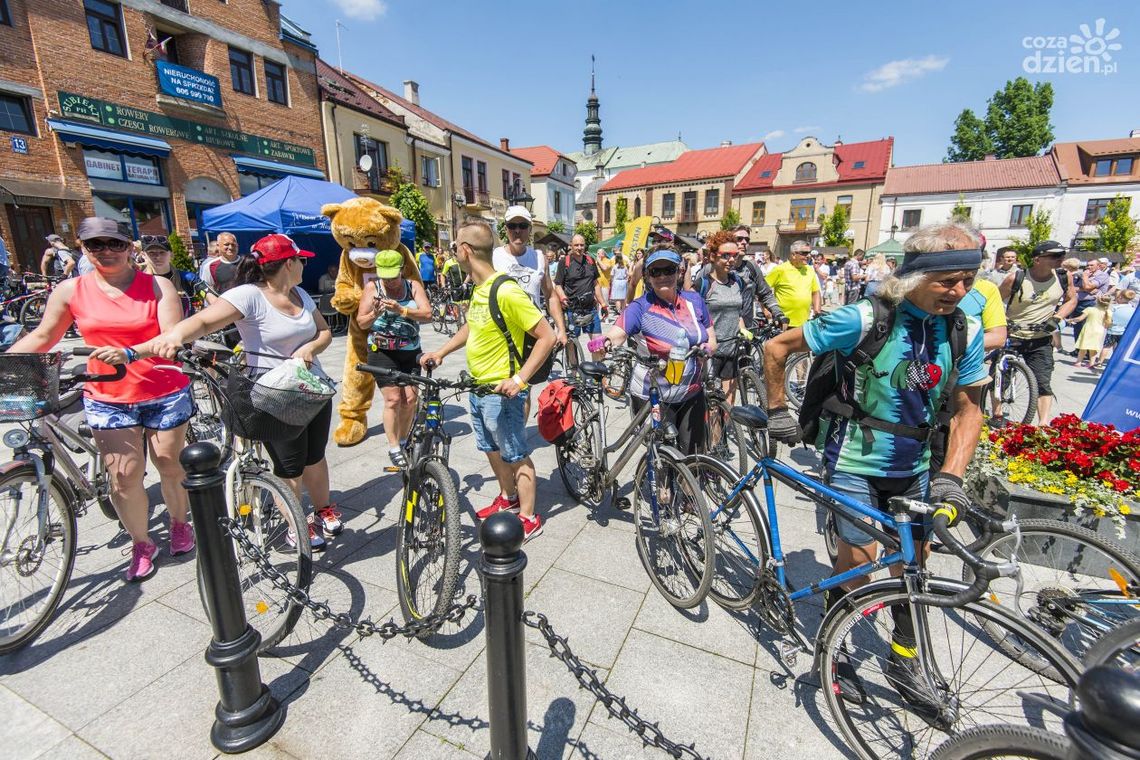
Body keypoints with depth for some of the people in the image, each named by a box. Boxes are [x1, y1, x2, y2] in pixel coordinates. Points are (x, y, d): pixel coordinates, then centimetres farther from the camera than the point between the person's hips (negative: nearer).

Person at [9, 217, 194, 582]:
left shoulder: (158, 286, -5)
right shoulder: (70, 290, 3)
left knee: (170, 466, 10)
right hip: (108, 399, 2)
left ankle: (179, 523, 33)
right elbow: (42, 337, 14)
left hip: (165, 394, -2)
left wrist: (130, 353, -30)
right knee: (124, 476, 1)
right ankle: (141, 545, 19)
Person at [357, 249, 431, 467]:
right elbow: (361, 322, -1)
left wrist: (401, 310, -27)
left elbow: (428, 314, -12)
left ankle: (403, 441, 20)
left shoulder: (413, 286, 2)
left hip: (410, 352, 2)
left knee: (410, 398, 0)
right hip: (382, 352, -2)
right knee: (393, 399, -9)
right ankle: (393, 448, 3)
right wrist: (374, 314, -23)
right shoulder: (372, 287, 0)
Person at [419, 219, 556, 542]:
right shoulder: (479, 288, 5)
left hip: (501, 392, -9)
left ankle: (528, 518, 22)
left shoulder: (506, 291, -23)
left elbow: (546, 337, -22)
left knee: (516, 455, 6)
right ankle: (508, 498, 43)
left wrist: (519, 378, -27)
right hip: (478, 387, 9)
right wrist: (441, 352, 13)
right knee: (492, 450, 22)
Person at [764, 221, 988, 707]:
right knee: (858, 561, -2)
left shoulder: (965, 330, -4)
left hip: (913, 468, 5)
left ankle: (903, 661, 37)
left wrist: (950, 475, -9)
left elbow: (967, 408, 2)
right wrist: (777, 411, -10)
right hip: (855, 463, -5)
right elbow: (777, 347, -15)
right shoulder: (864, 320, -20)